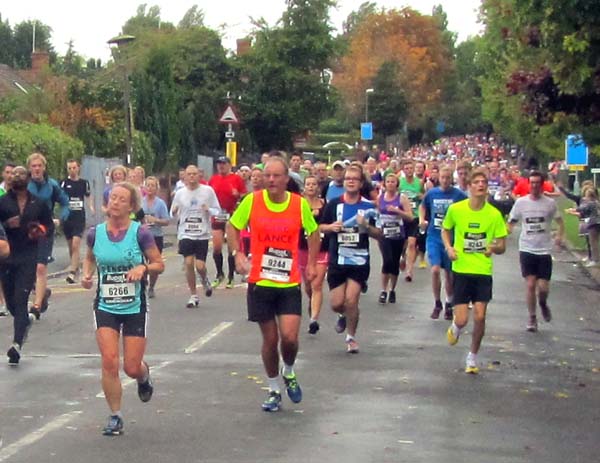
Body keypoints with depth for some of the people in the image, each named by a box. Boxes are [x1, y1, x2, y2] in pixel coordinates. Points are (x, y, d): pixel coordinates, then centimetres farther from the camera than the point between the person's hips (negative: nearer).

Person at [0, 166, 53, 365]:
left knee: (20, 300, -12)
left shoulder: (38, 204, 7)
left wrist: (41, 231, -4)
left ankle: (17, 344, -19)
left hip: (28, 258, -1)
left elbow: (49, 224, 17)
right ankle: (25, 321, 43)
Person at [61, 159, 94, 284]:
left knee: (75, 245, -14)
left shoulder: (84, 183, 5)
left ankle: (72, 272, -17)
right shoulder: (64, 183, 0)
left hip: (79, 218, -1)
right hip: (67, 217, 1)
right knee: (71, 246, 12)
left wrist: (91, 206, 4)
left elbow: (88, 195, 20)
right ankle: (75, 267, 32)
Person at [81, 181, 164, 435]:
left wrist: (143, 267, -21)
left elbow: (159, 264, -1)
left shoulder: (140, 233, -10)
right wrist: (86, 274, -1)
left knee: (132, 368, 2)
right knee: (109, 362, -9)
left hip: (135, 309, -2)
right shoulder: (95, 233, -1)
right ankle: (115, 417, 8)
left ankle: (144, 376, 41)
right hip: (105, 307, 2)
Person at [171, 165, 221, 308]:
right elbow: (174, 215, 12)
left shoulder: (208, 191, -1)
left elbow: (217, 210, 4)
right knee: (188, 263, -8)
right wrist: (174, 213, -11)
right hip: (186, 233, 1)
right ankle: (193, 296, 7)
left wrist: (209, 210, -17)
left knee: (200, 265, -7)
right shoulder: (180, 193, 5)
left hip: (202, 234, -1)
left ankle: (205, 281, 30)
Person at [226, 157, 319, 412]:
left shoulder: (300, 204, -6)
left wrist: (311, 263, 5)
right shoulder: (252, 200, -7)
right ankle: (273, 390, 26)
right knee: (270, 340, 7)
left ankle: (289, 373, 21)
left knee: (289, 337, -12)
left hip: (289, 284, 0)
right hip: (260, 283, 0)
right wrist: (239, 254, -4)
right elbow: (233, 225, 8)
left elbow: (313, 232, 12)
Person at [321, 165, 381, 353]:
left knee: (351, 301, -10)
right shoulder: (334, 204, 2)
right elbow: (321, 227, 10)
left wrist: (366, 227, -16)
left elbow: (379, 234, 2)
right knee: (336, 304, 2)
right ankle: (344, 315, 39)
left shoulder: (368, 206, -1)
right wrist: (331, 227, -11)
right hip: (337, 260, 2)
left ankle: (351, 337, 12)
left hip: (359, 261, -1)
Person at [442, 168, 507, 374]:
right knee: (462, 320, -4)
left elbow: (502, 246, 2)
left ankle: (473, 356, 17)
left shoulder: (494, 214, -5)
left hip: (483, 271, 0)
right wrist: (449, 248, -6)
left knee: (479, 316, -6)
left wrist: (494, 247, -22)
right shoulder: (455, 209, -5)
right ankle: (455, 327, 36)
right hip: (461, 270, 0)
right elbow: (445, 230, 13)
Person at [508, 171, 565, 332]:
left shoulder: (549, 203, -1)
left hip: (544, 251, 0)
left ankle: (543, 304, 33)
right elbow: (511, 223, 8)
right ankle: (532, 318, 12)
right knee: (530, 285, -4)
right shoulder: (521, 202, 0)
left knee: (543, 287, -2)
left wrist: (560, 236, -6)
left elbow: (560, 221, 11)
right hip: (526, 250, 0)